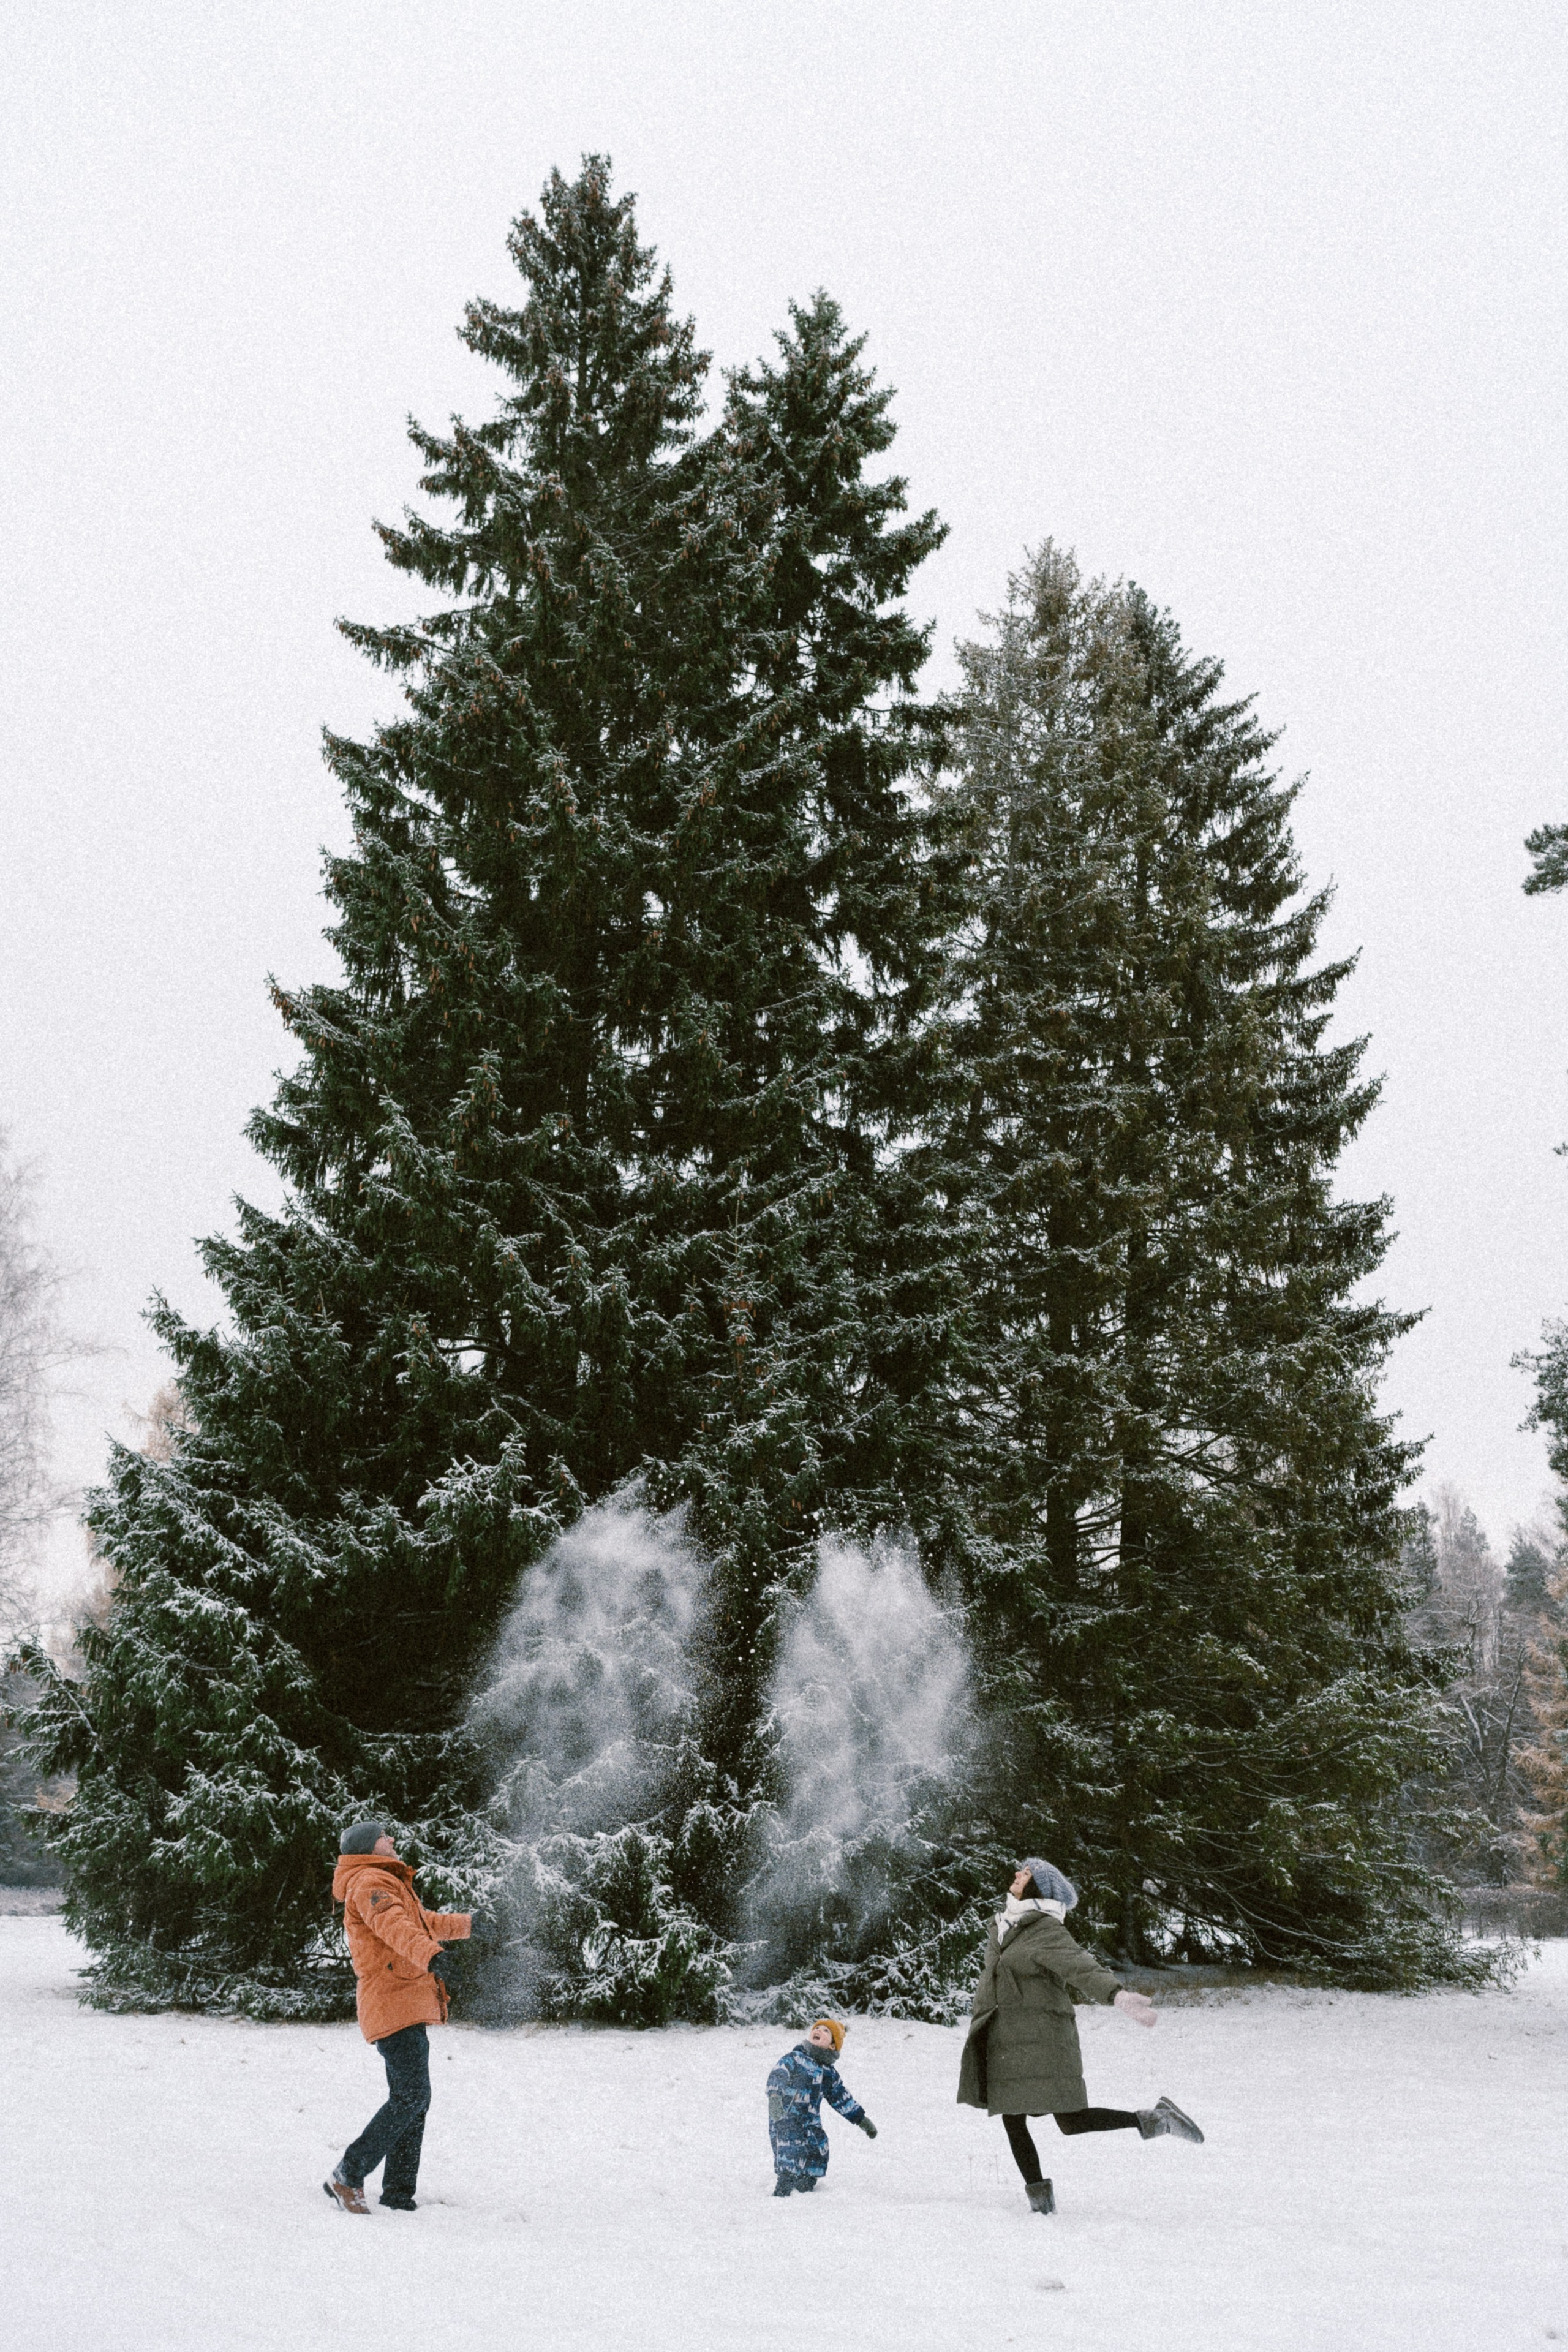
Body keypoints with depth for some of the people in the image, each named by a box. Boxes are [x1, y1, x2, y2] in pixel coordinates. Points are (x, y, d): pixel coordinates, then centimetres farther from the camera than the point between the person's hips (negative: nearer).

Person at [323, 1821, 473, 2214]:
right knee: (411, 2096, -15)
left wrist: (469, 1923, 51)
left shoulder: (391, 1884, 25)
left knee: (413, 2100, 9)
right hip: (393, 2004, -10)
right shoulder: (369, 1882, -9)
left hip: (406, 2006, 10)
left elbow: (424, 1922, 42)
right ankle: (347, 2177, -10)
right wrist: (431, 1955, -43)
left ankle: (399, 2195, 12)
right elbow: (393, 1926, -28)